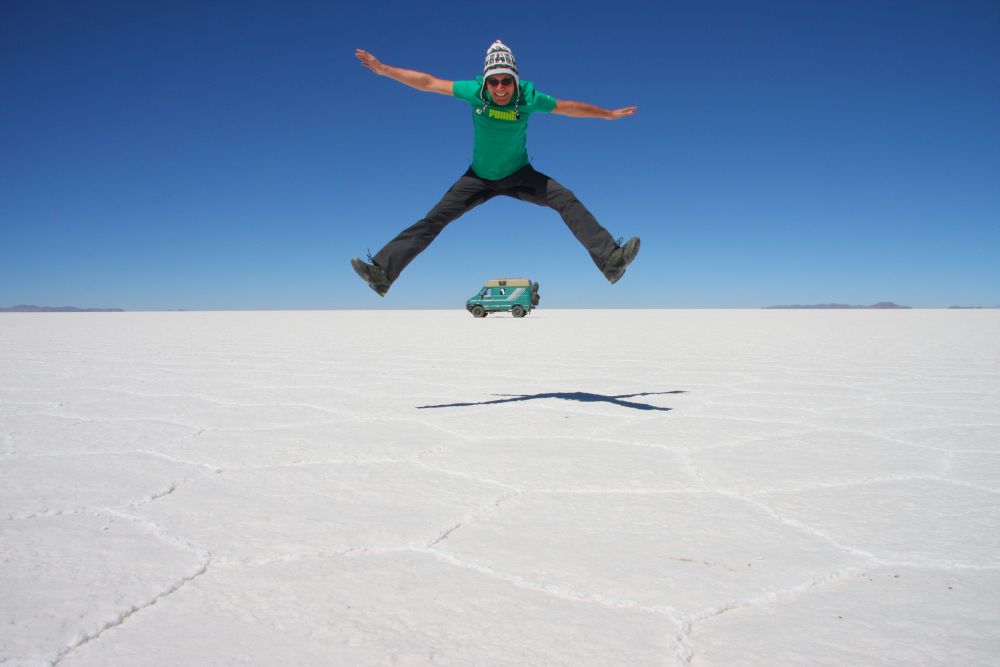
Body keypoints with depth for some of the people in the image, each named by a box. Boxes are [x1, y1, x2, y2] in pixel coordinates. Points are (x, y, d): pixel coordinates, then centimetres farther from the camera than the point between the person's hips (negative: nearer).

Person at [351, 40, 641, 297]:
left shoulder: (528, 97, -18)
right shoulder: (475, 92, -18)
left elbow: (569, 107, -3)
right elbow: (428, 83, -10)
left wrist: (608, 113, 8)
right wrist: (383, 69, -8)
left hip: (519, 175, 0)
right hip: (479, 178, 0)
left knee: (567, 200, -18)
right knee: (433, 219, -8)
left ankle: (610, 259, -17)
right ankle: (382, 272, -6)